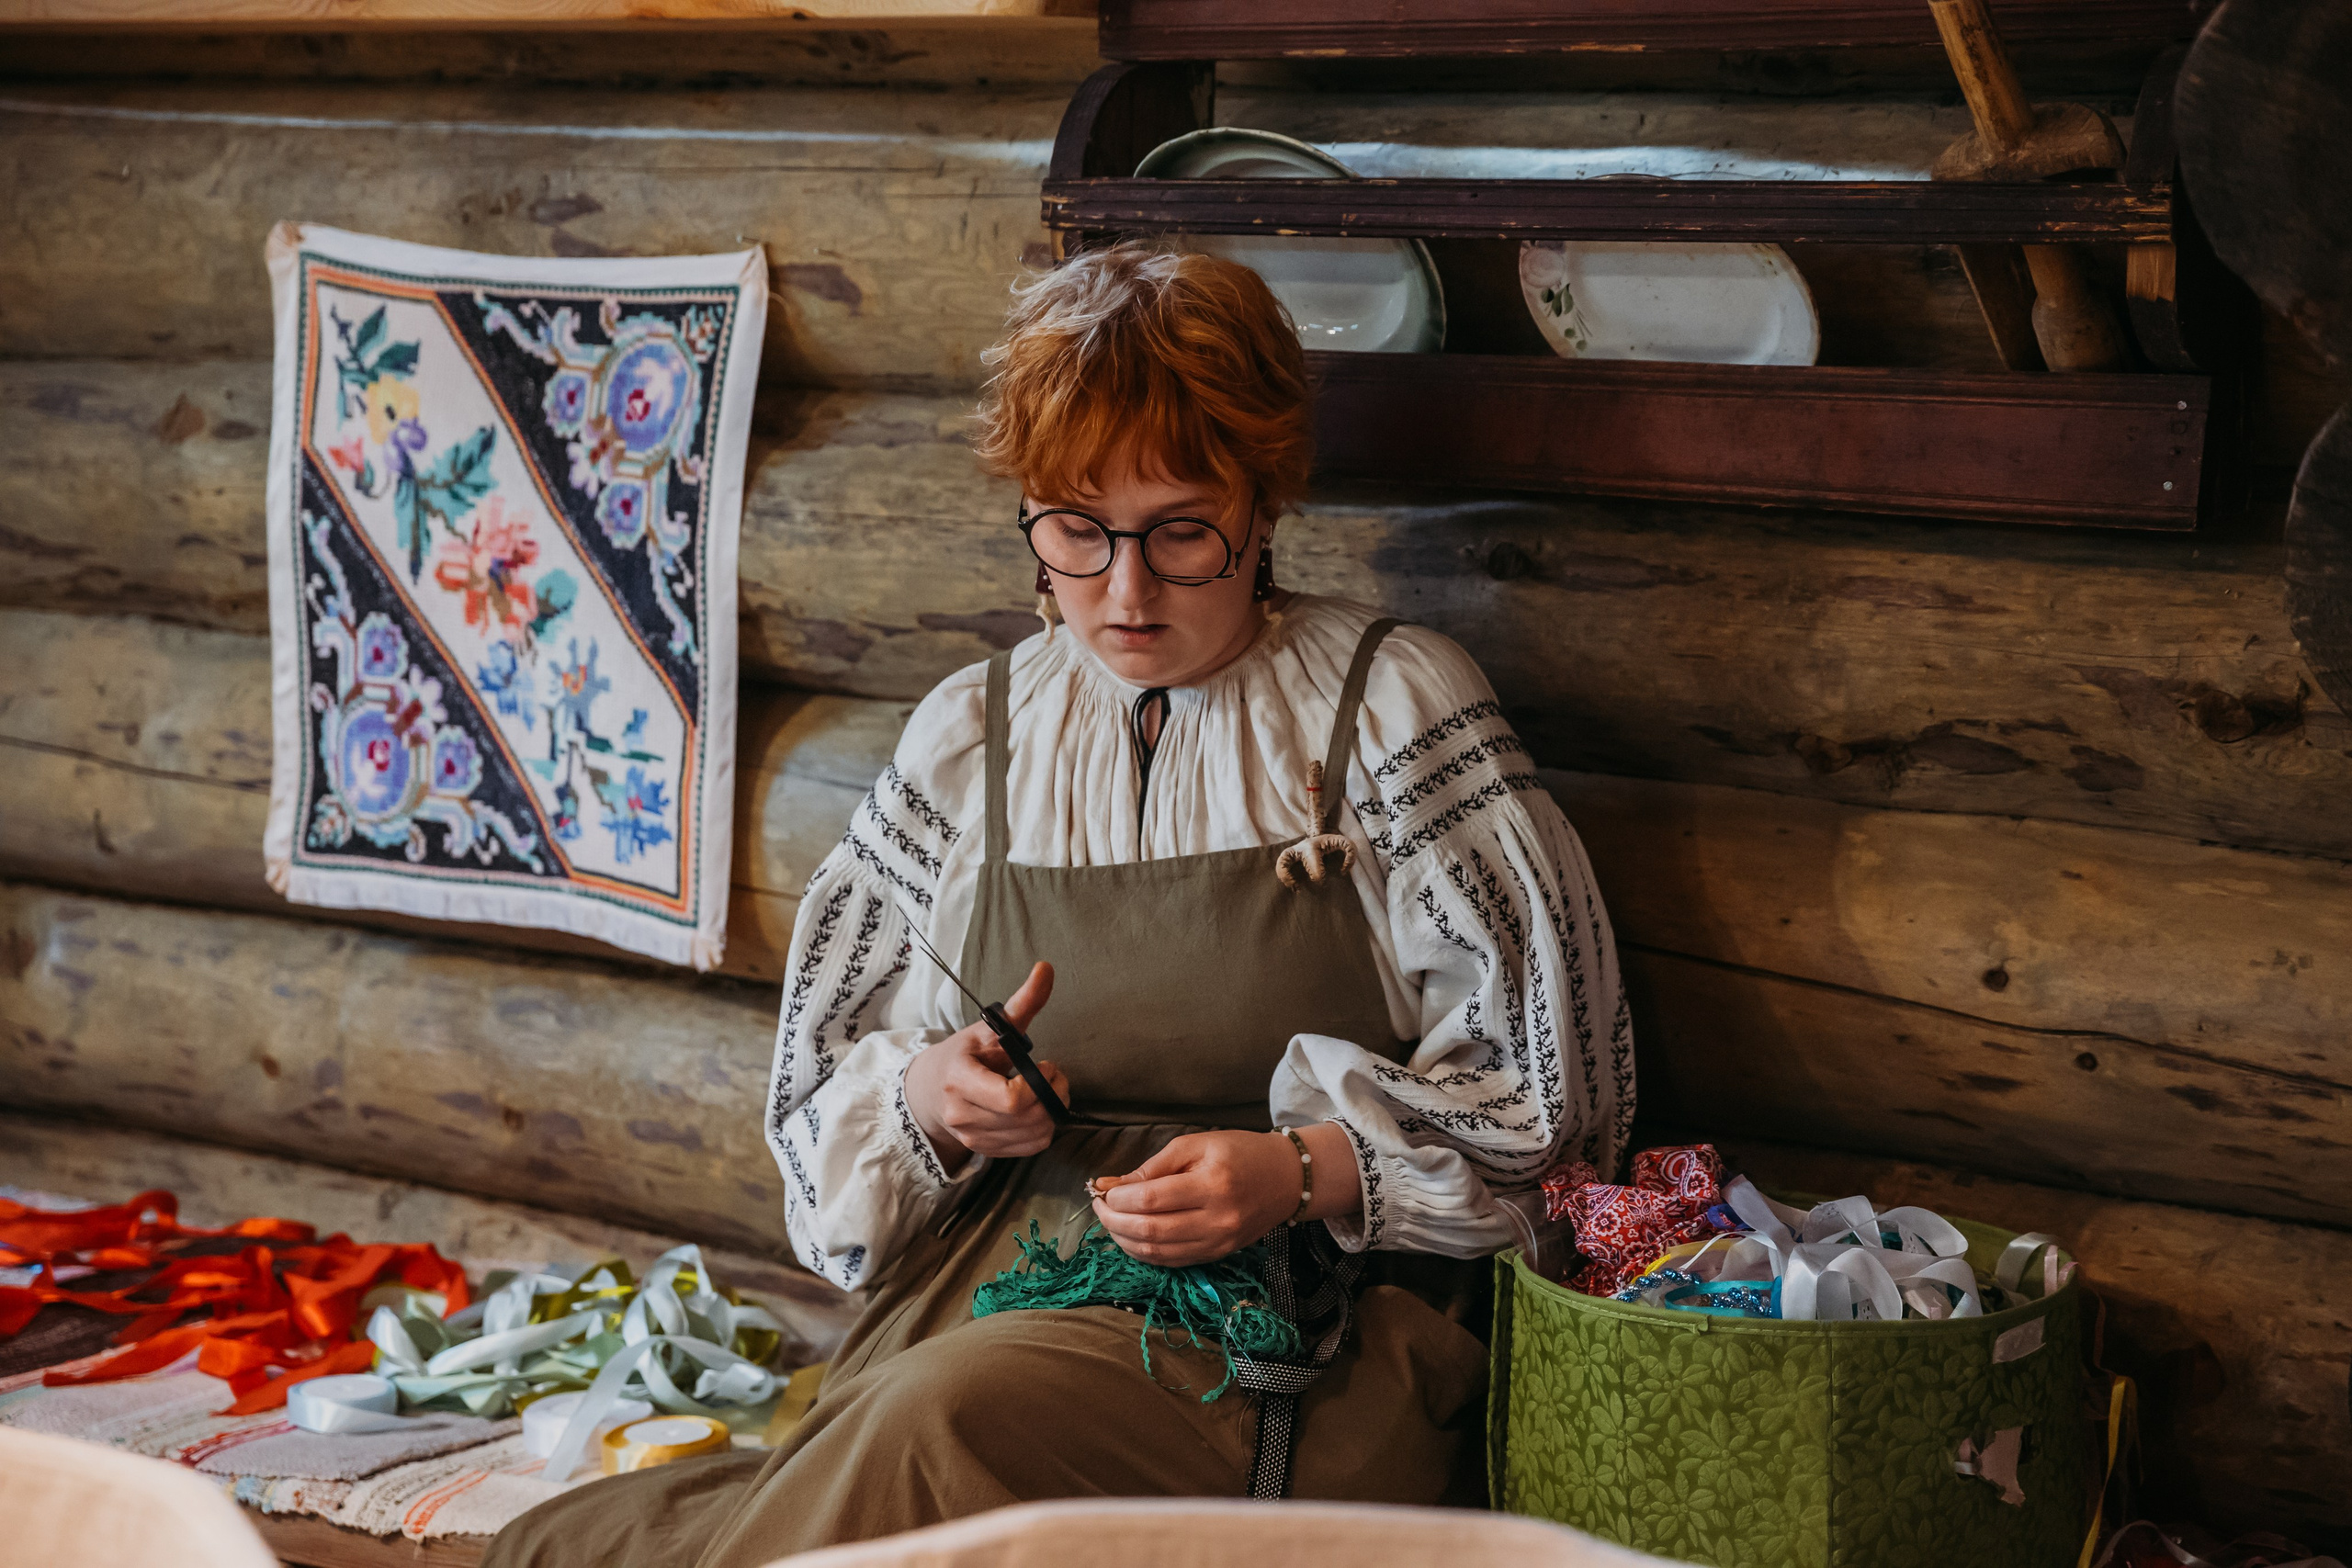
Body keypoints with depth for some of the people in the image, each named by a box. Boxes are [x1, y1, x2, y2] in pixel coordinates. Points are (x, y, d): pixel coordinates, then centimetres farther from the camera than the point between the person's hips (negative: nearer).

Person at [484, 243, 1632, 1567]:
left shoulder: (1391, 705, 2)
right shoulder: (969, 737, 15)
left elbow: (1552, 1075, 0)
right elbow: (828, 1088, 20)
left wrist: (1304, 1173, -15)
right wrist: (929, 1097, -4)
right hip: (982, 1286, 4)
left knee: (948, 1422, -35)